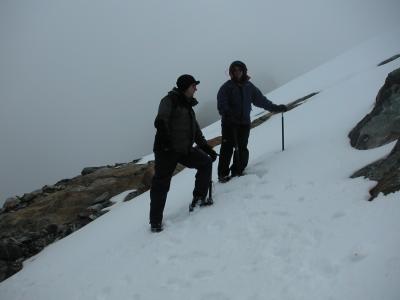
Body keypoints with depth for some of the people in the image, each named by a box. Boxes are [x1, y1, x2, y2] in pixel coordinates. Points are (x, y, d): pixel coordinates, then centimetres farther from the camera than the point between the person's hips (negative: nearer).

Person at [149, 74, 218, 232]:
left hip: (185, 149, 8)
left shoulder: (188, 106, 19)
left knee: (206, 162, 5)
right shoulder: (170, 100, -6)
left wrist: (207, 148, 18)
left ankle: (199, 198, 15)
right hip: (167, 150, -8)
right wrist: (164, 137, -40)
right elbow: (161, 120, -23)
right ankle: (155, 221, 2)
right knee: (161, 184, -6)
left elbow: (196, 131, 24)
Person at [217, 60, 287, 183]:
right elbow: (222, 104, -11)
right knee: (227, 148, -6)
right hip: (229, 123, -4)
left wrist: (276, 108, 16)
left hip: (244, 123, 4)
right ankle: (223, 174, -3)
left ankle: (237, 171, 12)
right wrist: (227, 113, -29)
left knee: (242, 149, 3)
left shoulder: (249, 87, 11)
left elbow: (261, 100, 16)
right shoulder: (227, 87, 0)